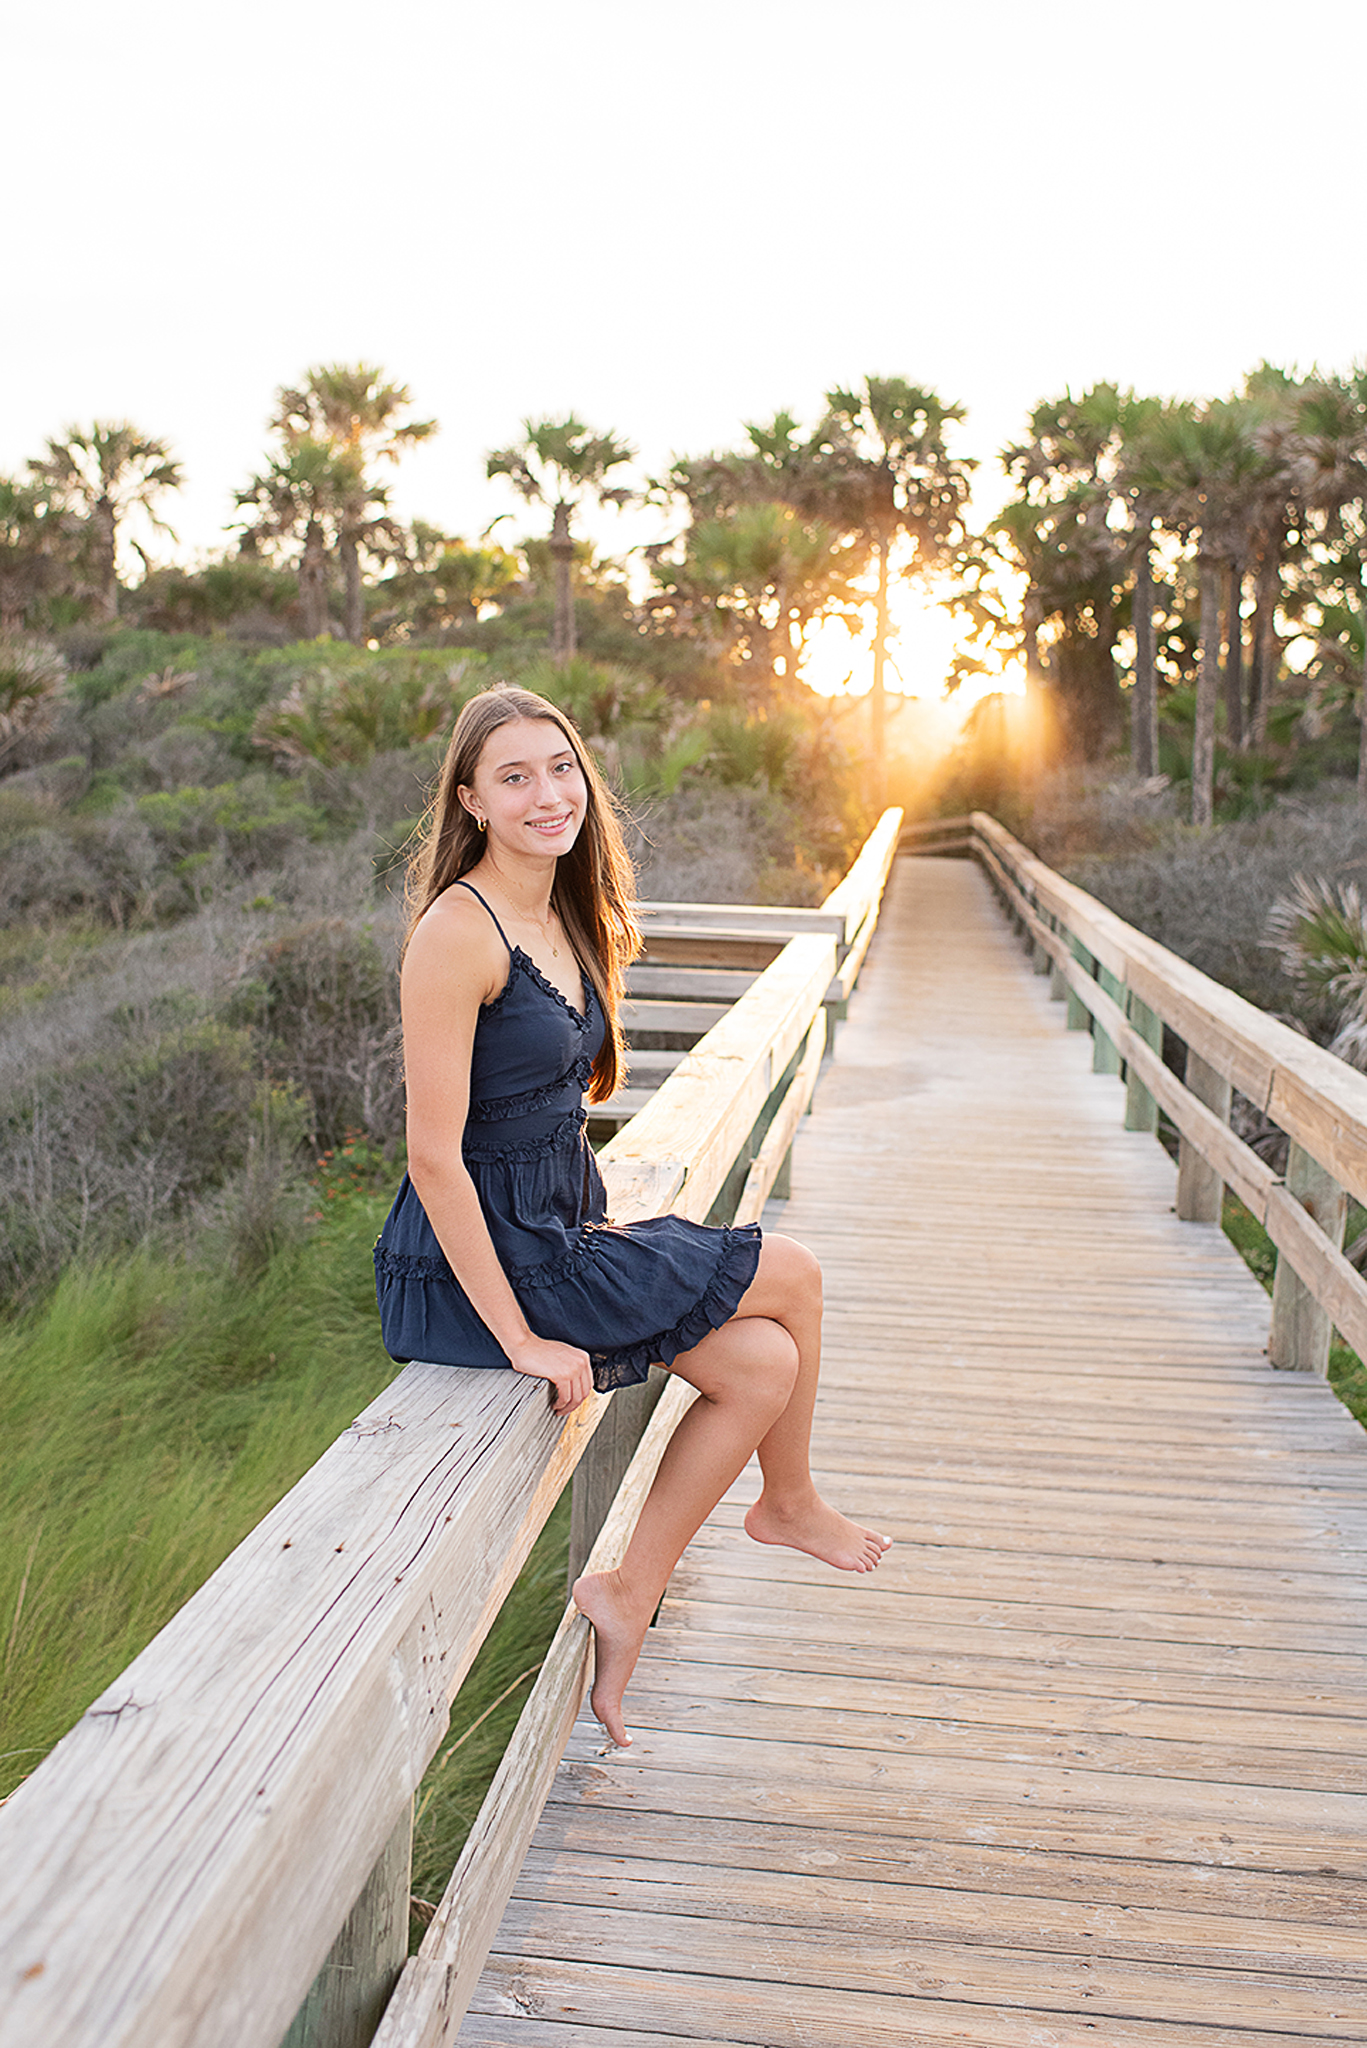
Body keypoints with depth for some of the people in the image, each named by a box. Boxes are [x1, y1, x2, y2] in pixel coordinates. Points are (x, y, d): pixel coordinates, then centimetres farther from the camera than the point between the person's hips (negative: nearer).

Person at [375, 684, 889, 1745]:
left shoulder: (563, 918, 8)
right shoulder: (458, 930, -20)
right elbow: (434, 1155, -23)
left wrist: (596, 1232, 12)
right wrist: (518, 1335, -22)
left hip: (559, 1228, 8)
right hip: (481, 1256, -8)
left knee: (764, 1364, 0)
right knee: (793, 1276, -4)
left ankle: (627, 1597, 17)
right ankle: (790, 1502, 19)